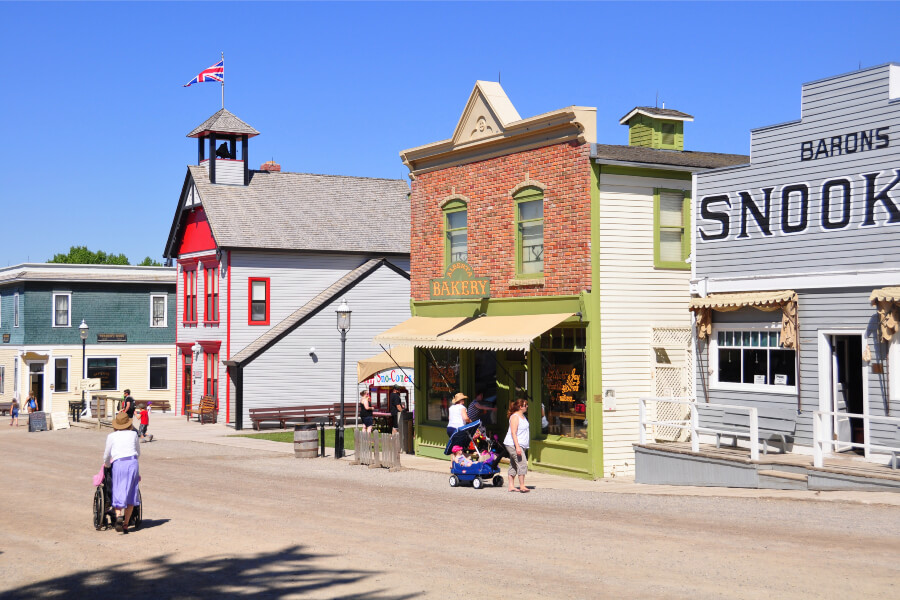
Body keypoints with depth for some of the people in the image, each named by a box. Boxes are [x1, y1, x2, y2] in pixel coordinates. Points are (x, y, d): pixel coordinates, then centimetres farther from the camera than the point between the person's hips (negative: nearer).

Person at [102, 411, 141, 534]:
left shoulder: (111, 436, 10)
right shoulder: (133, 434, 14)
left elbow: (106, 456, 17)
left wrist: (106, 465, 38)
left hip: (118, 464, -1)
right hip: (133, 462, 1)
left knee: (118, 493, 2)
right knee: (131, 495, 7)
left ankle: (118, 515, -27)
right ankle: (125, 524, 7)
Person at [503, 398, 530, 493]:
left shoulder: (523, 416, 16)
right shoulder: (515, 417, -14)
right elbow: (513, 433, -20)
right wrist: (517, 447, -25)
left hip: (521, 445, 10)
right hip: (513, 445, -10)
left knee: (513, 465, 10)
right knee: (522, 464, -14)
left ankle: (511, 486, 11)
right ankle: (522, 486, -11)